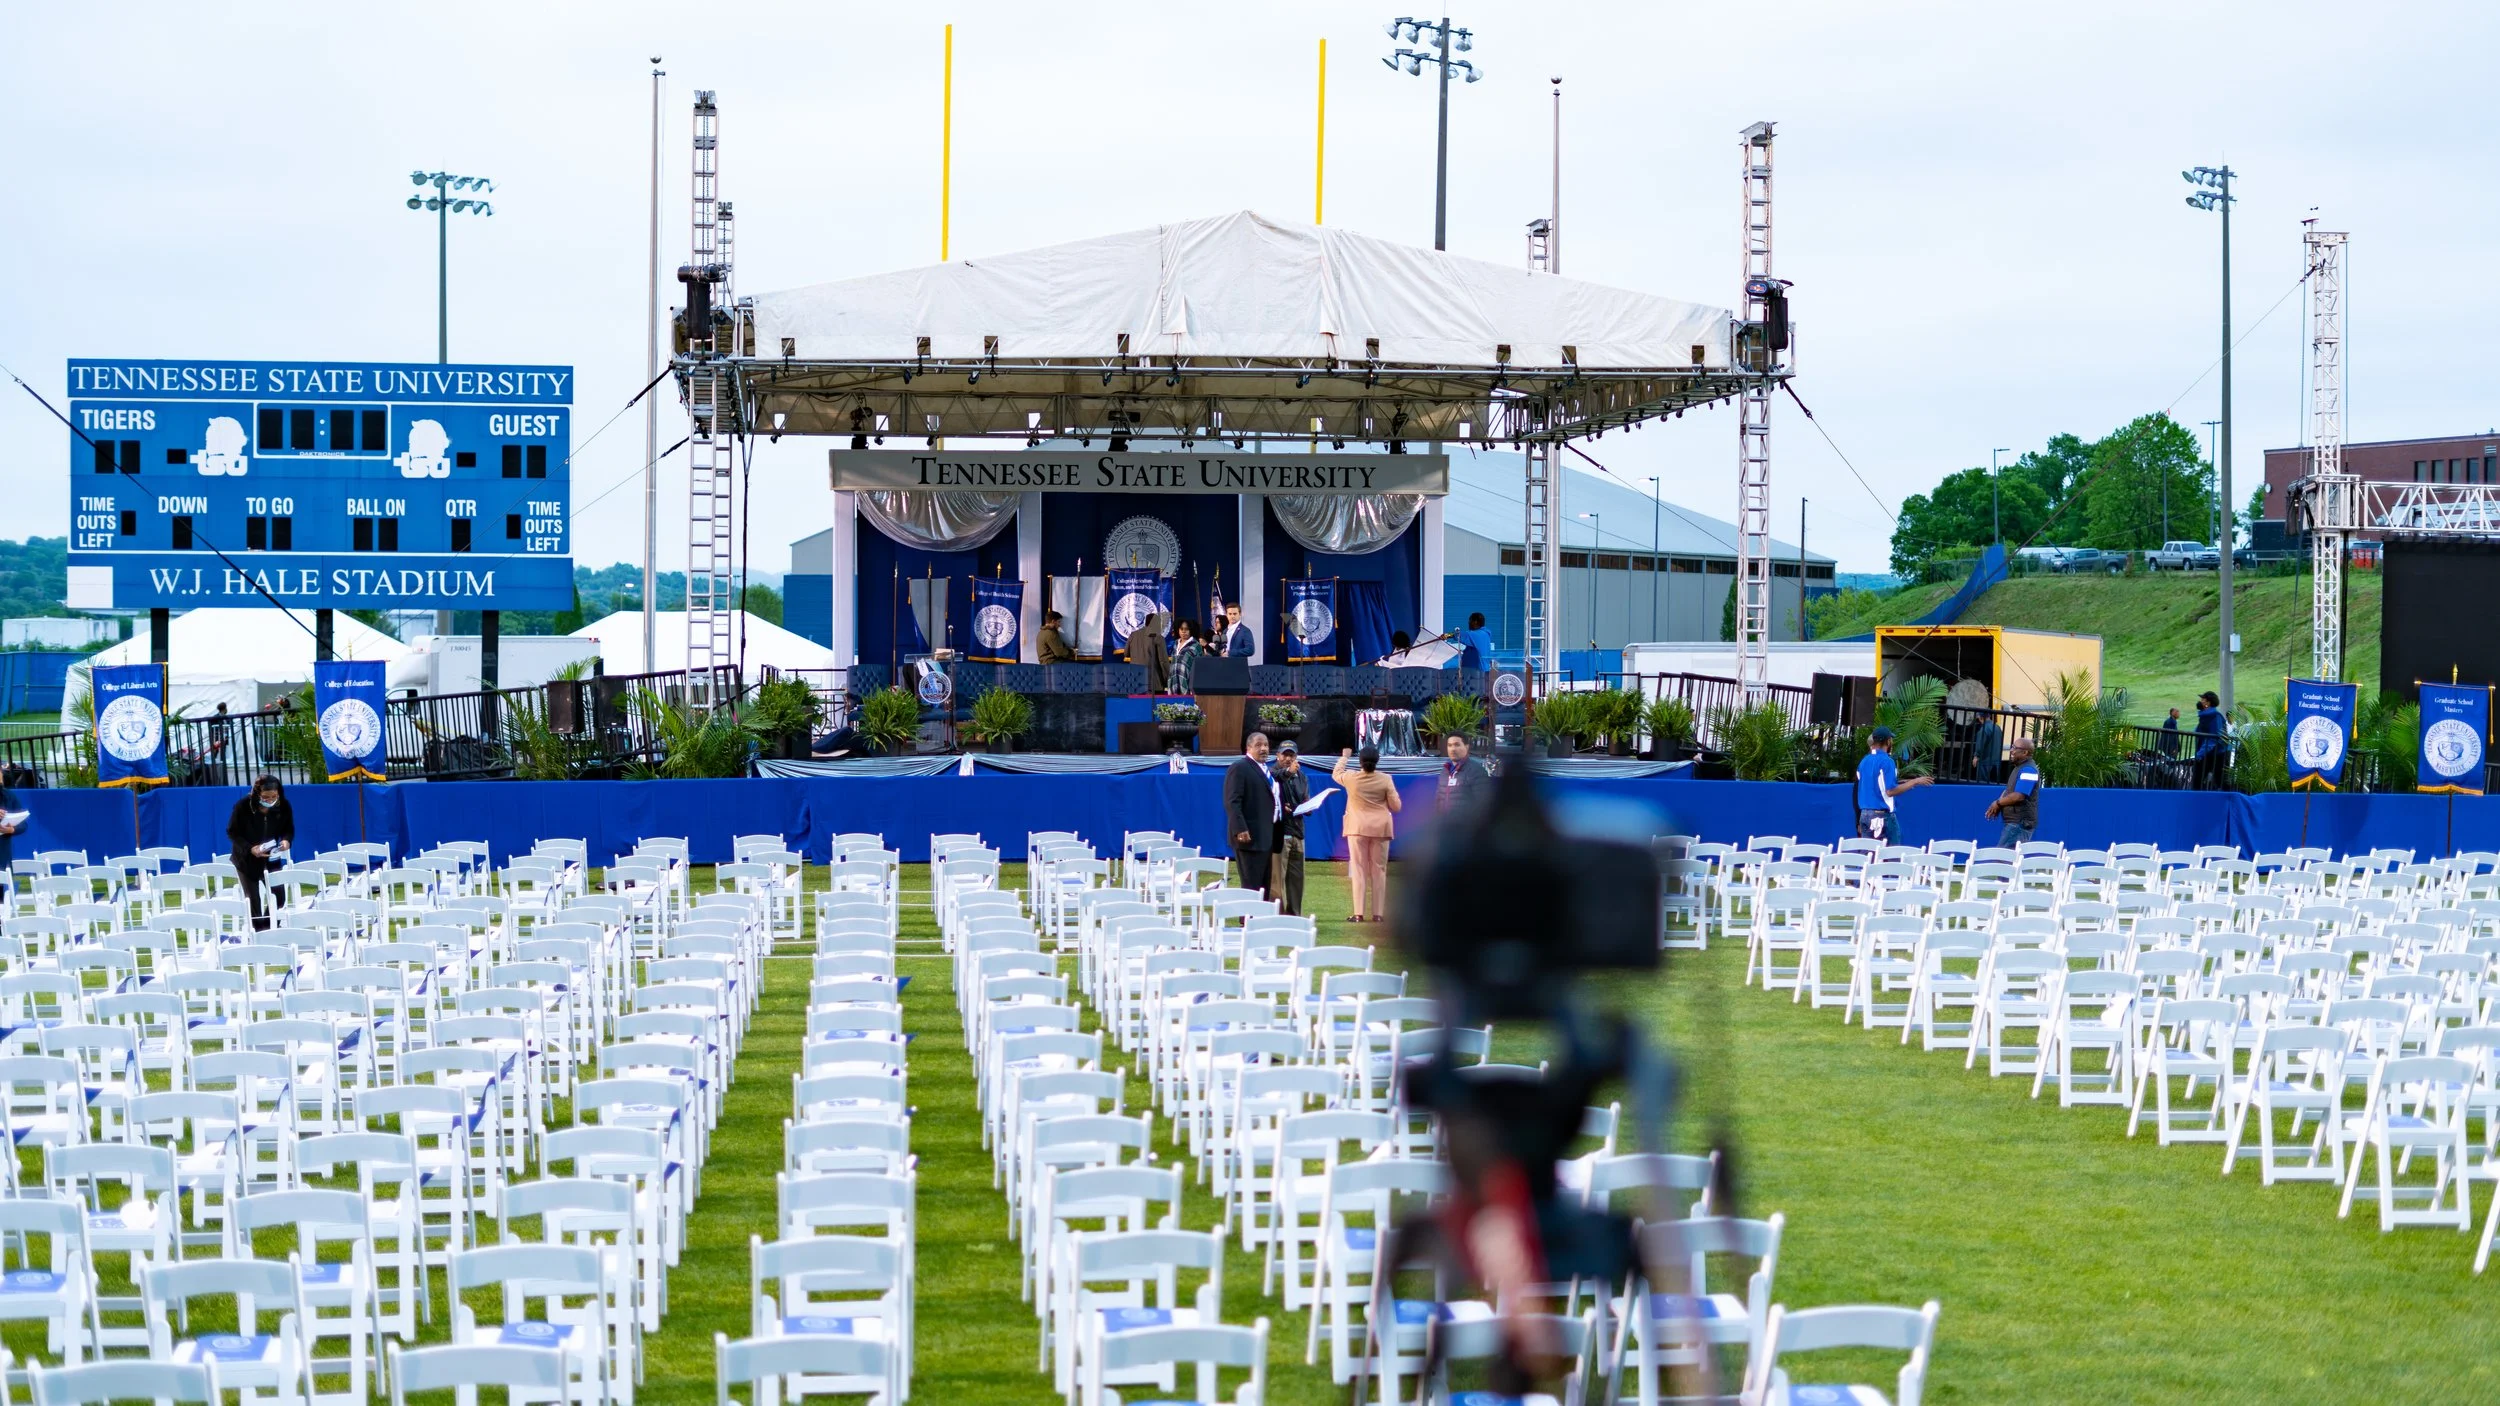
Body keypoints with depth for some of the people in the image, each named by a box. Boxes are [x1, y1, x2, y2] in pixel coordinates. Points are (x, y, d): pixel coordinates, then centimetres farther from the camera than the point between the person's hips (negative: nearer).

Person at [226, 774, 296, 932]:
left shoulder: (284, 807, -12)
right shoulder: (243, 806, -20)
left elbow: (289, 830, 1)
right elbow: (232, 832, -12)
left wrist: (286, 840, -23)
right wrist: (250, 848, -27)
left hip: (271, 859, 3)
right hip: (247, 859, -3)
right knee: (253, 900, 1)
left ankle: (269, 927, 18)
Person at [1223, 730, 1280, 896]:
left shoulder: (1270, 770, 19)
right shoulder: (1239, 768, -7)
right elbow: (1232, 802, -15)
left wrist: (1282, 808, 11)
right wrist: (1240, 829, -23)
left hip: (1266, 837, 9)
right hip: (1249, 836, -9)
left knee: (1264, 886, 9)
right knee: (1251, 885, -9)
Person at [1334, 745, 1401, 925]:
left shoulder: (1351, 778, -5)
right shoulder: (1385, 780, -7)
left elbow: (1335, 774, 19)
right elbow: (1396, 807, -3)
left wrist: (1344, 757, 34)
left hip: (1358, 828, 0)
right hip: (1380, 828, 0)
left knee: (1359, 870, 1)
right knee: (1379, 871, 5)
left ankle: (1359, 913, -5)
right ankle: (1377, 913, 3)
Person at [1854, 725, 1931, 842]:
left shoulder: (1863, 761, 11)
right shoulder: (1886, 761, -12)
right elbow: (1890, 791, -16)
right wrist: (1915, 782, -9)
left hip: (1864, 814, 7)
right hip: (1881, 815, -7)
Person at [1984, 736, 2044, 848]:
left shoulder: (2028, 770, -16)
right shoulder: (2020, 767, 18)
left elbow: (2018, 796, -23)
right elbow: (2009, 790, 24)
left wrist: (1998, 803, -9)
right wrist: (1998, 806, 5)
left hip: (2020, 823, -11)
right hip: (2015, 822, 11)